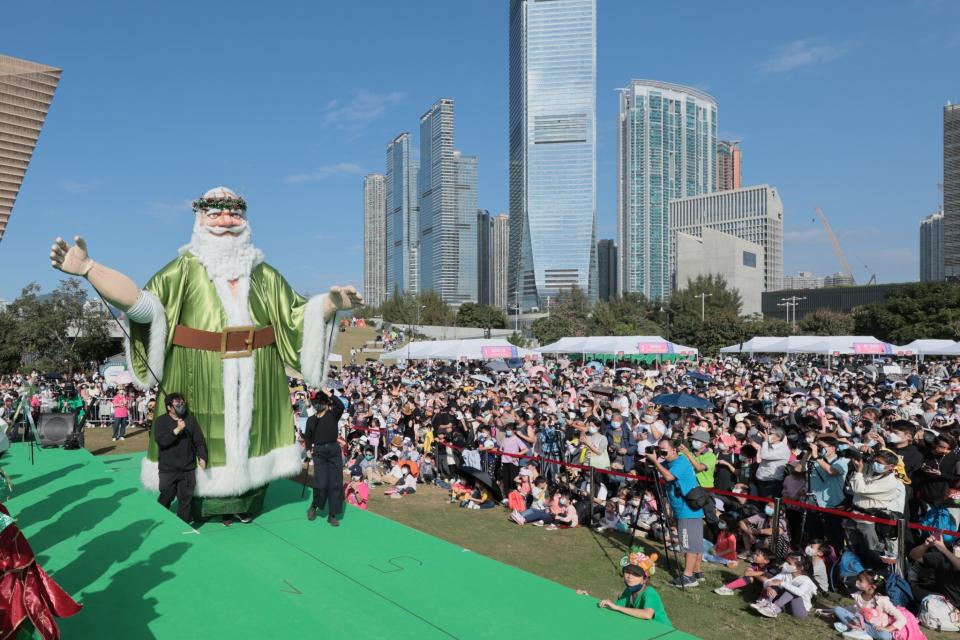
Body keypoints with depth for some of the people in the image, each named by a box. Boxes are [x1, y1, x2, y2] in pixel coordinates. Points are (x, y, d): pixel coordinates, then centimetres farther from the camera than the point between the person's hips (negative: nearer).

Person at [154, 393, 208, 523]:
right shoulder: (161, 421, -2)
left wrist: (202, 457, -5)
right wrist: (177, 429, -23)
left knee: (186, 499, 5)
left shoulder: (190, 419, 5)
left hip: (188, 469, 2)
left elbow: (200, 440, 6)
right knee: (165, 499, 7)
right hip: (168, 469, -2)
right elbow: (161, 441, -17)